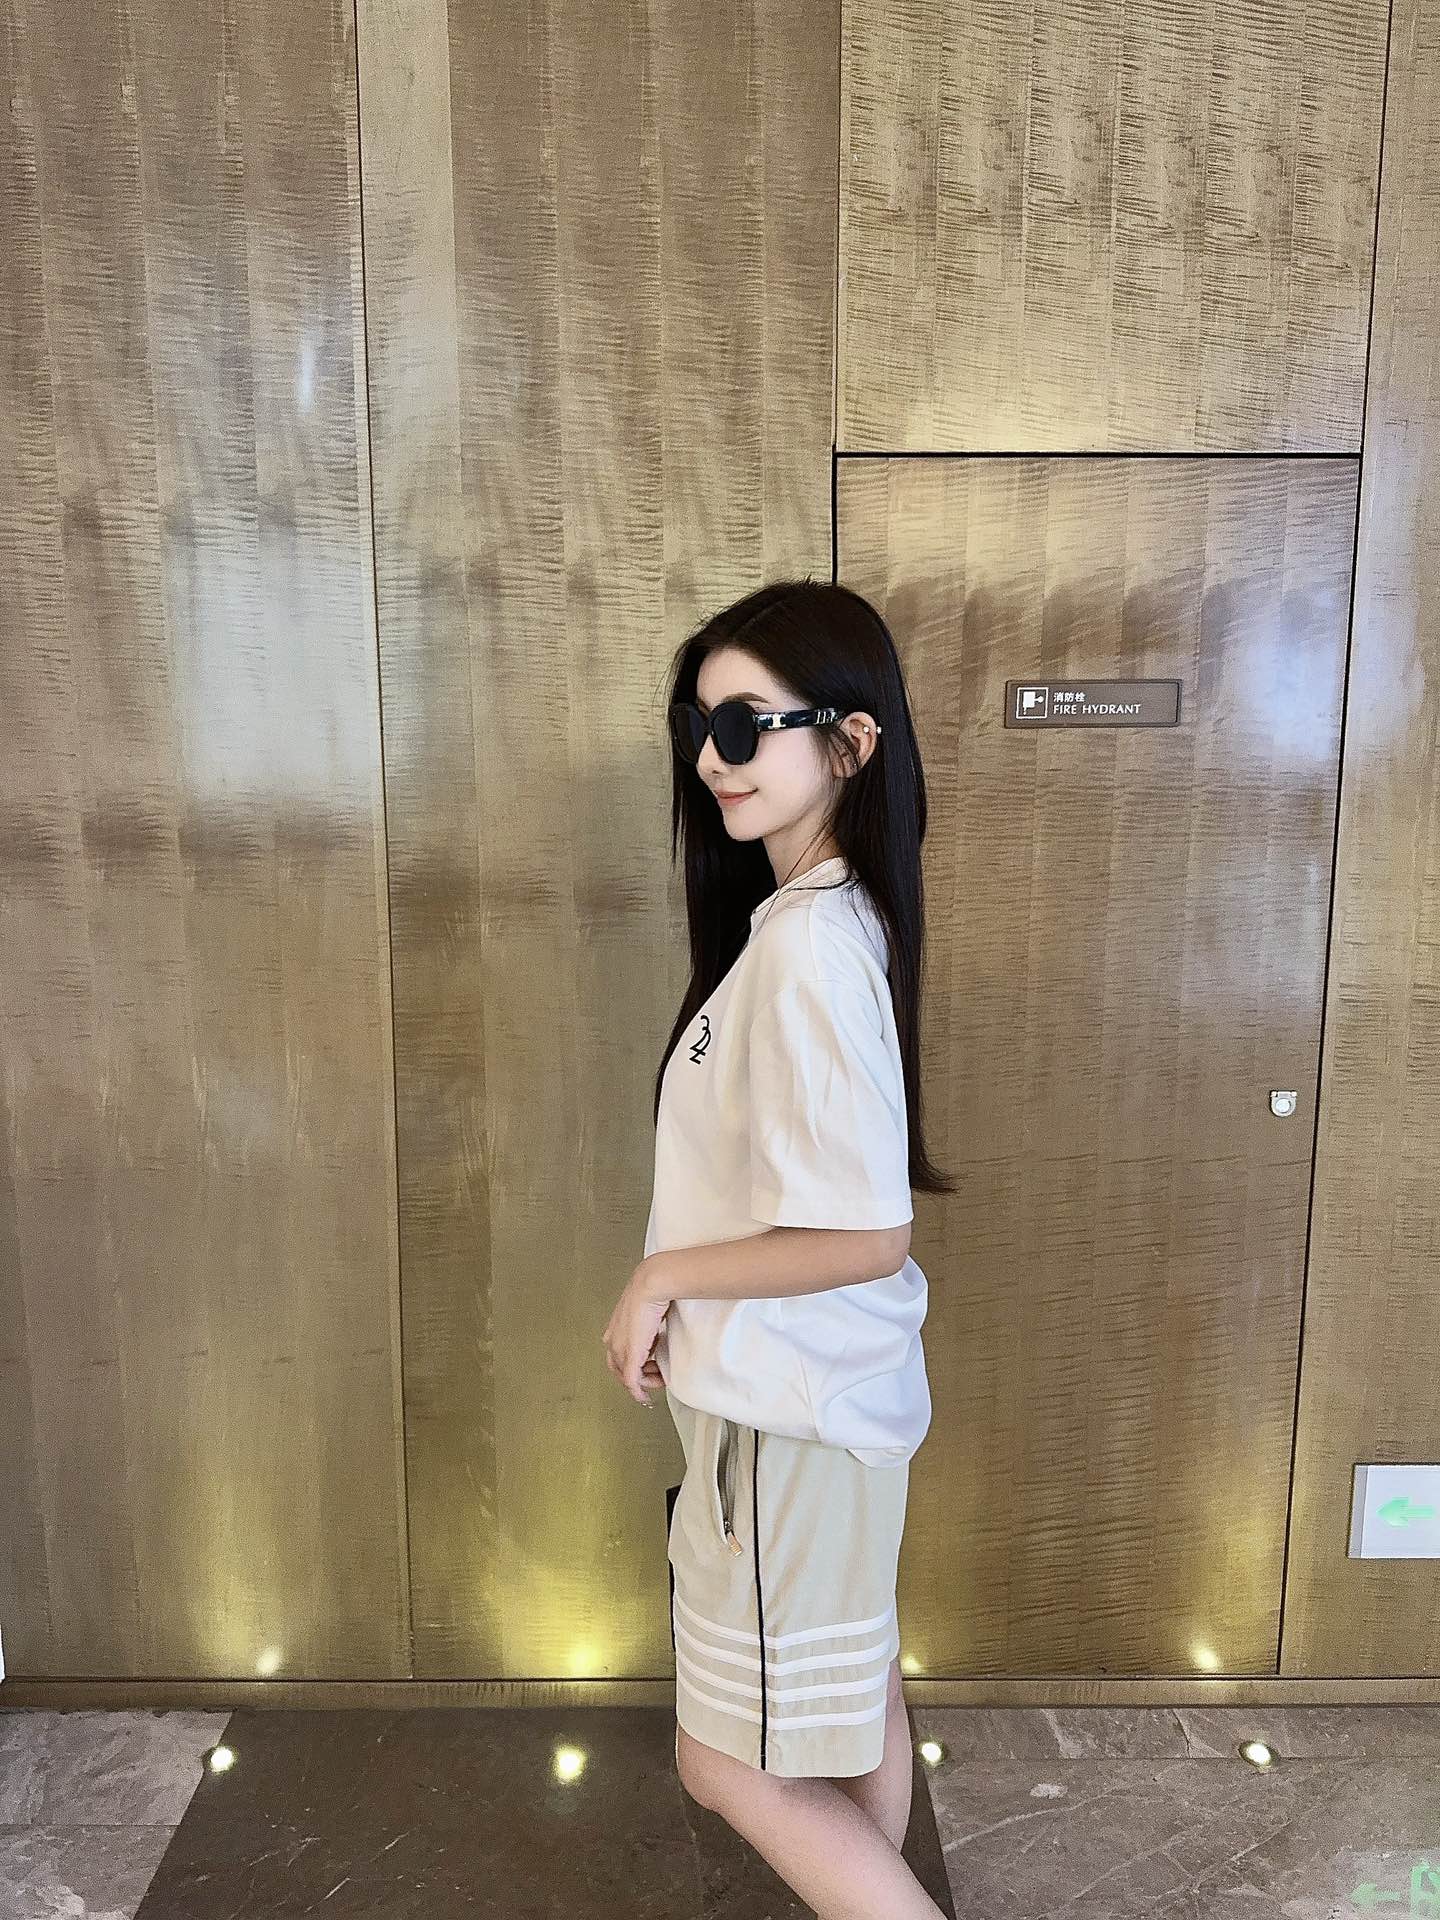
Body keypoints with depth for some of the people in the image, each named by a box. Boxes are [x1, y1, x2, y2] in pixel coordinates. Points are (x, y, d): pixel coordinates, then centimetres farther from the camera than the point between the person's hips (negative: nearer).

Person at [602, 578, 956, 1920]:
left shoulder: (812, 948, -27)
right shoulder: (807, 915, 3)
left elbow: (869, 1233, -27)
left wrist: (664, 1276, -16)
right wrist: (686, 1285, 8)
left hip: (791, 1412, -9)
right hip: (826, 1388, 9)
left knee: (731, 1759, 10)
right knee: (854, 1694, 25)